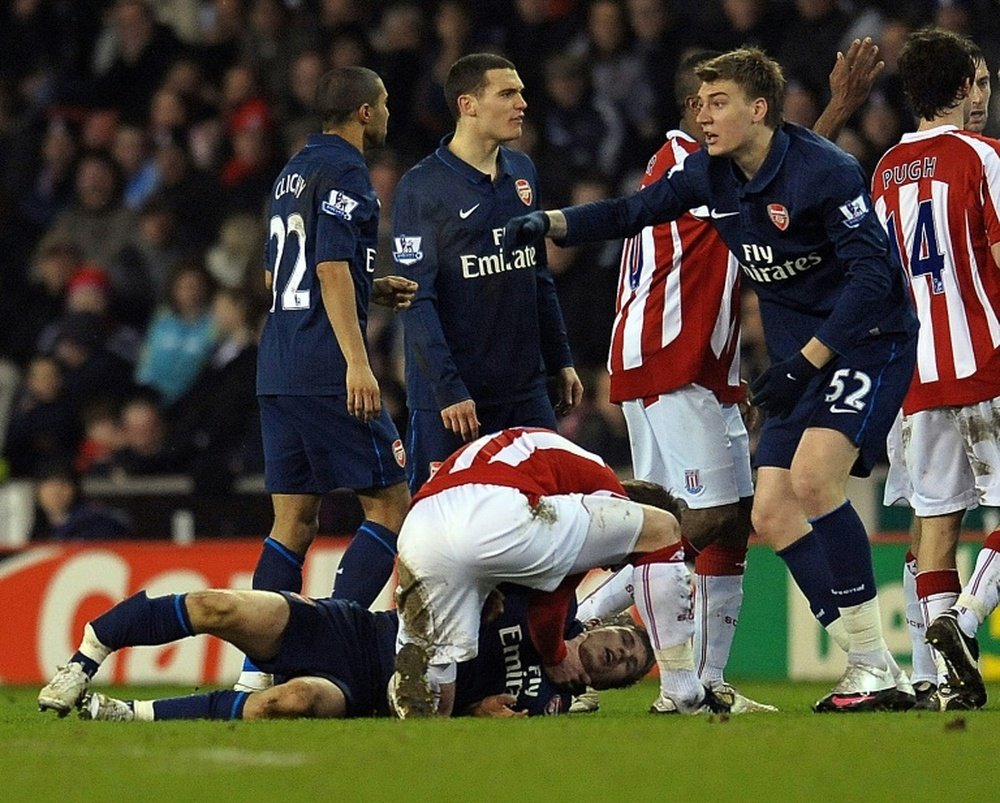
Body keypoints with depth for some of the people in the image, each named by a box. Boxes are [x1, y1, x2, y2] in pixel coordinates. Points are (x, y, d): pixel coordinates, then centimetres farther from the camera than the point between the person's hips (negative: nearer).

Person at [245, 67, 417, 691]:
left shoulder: (295, 170, 20)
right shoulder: (344, 170, -7)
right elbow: (332, 267, -17)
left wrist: (375, 288, 26)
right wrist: (357, 362, -22)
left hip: (277, 373, 9)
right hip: (327, 370, -9)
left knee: (294, 521, 8)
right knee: (391, 507, -4)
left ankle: (258, 669, 3)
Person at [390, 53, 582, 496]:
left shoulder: (522, 172, 10)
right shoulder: (422, 188, -10)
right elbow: (417, 301, -13)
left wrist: (561, 360, 16)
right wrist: (449, 391, -18)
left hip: (525, 389, 6)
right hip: (453, 396, -6)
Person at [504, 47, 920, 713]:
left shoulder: (825, 170, -20)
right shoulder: (711, 172, 2)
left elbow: (873, 273, -22)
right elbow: (635, 212, 13)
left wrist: (807, 360, -26)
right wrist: (550, 223, -3)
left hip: (870, 341, -9)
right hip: (802, 360, 9)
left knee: (811, 476, -27)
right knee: (772, 515, -1)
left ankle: (877, 669, -21)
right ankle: (869, 666, 3)